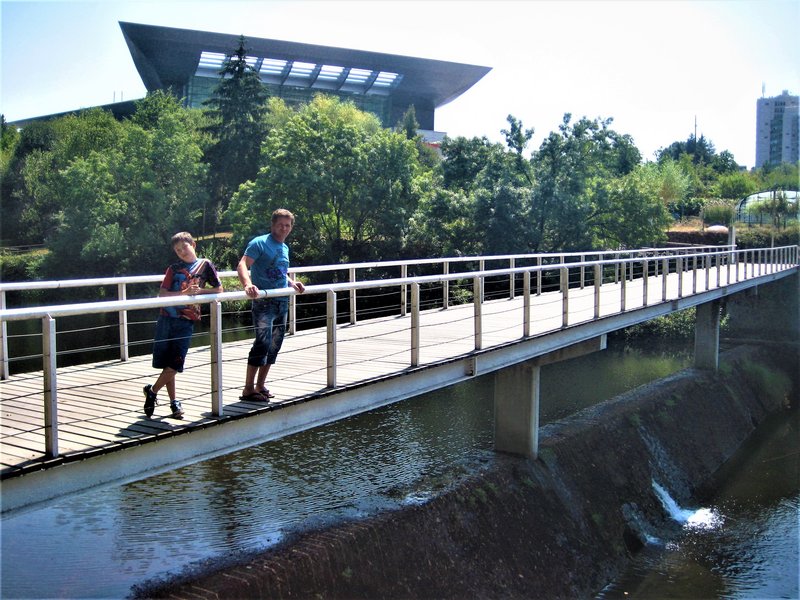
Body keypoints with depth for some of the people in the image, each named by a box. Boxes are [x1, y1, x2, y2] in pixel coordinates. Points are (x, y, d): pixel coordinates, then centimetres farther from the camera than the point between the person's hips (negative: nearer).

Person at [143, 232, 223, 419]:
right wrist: (184, 293, -15)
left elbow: (219, 289, 7)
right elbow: (162, 294, -2)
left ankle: (152, 391, 13)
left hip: (186, 321, -2)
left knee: (175, 364, -7)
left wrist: (199, 291, -8)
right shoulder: (174, 269, 8)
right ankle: (173, 402, 15)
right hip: (166, 317, 2)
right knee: (166, 364, 3)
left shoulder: (205, 264, 5)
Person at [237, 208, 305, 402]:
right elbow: (242, 265, -20)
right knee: (263, 343, -18)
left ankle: (260, 386, 23)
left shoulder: (285, 248, 18)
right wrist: (248, 284, -39)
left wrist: (291, 283, 9)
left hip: (282, 302, 8)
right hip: (263, 301, -8)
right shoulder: (259, 243, -7)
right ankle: (248, 389, -11)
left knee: (274, 345, 11)